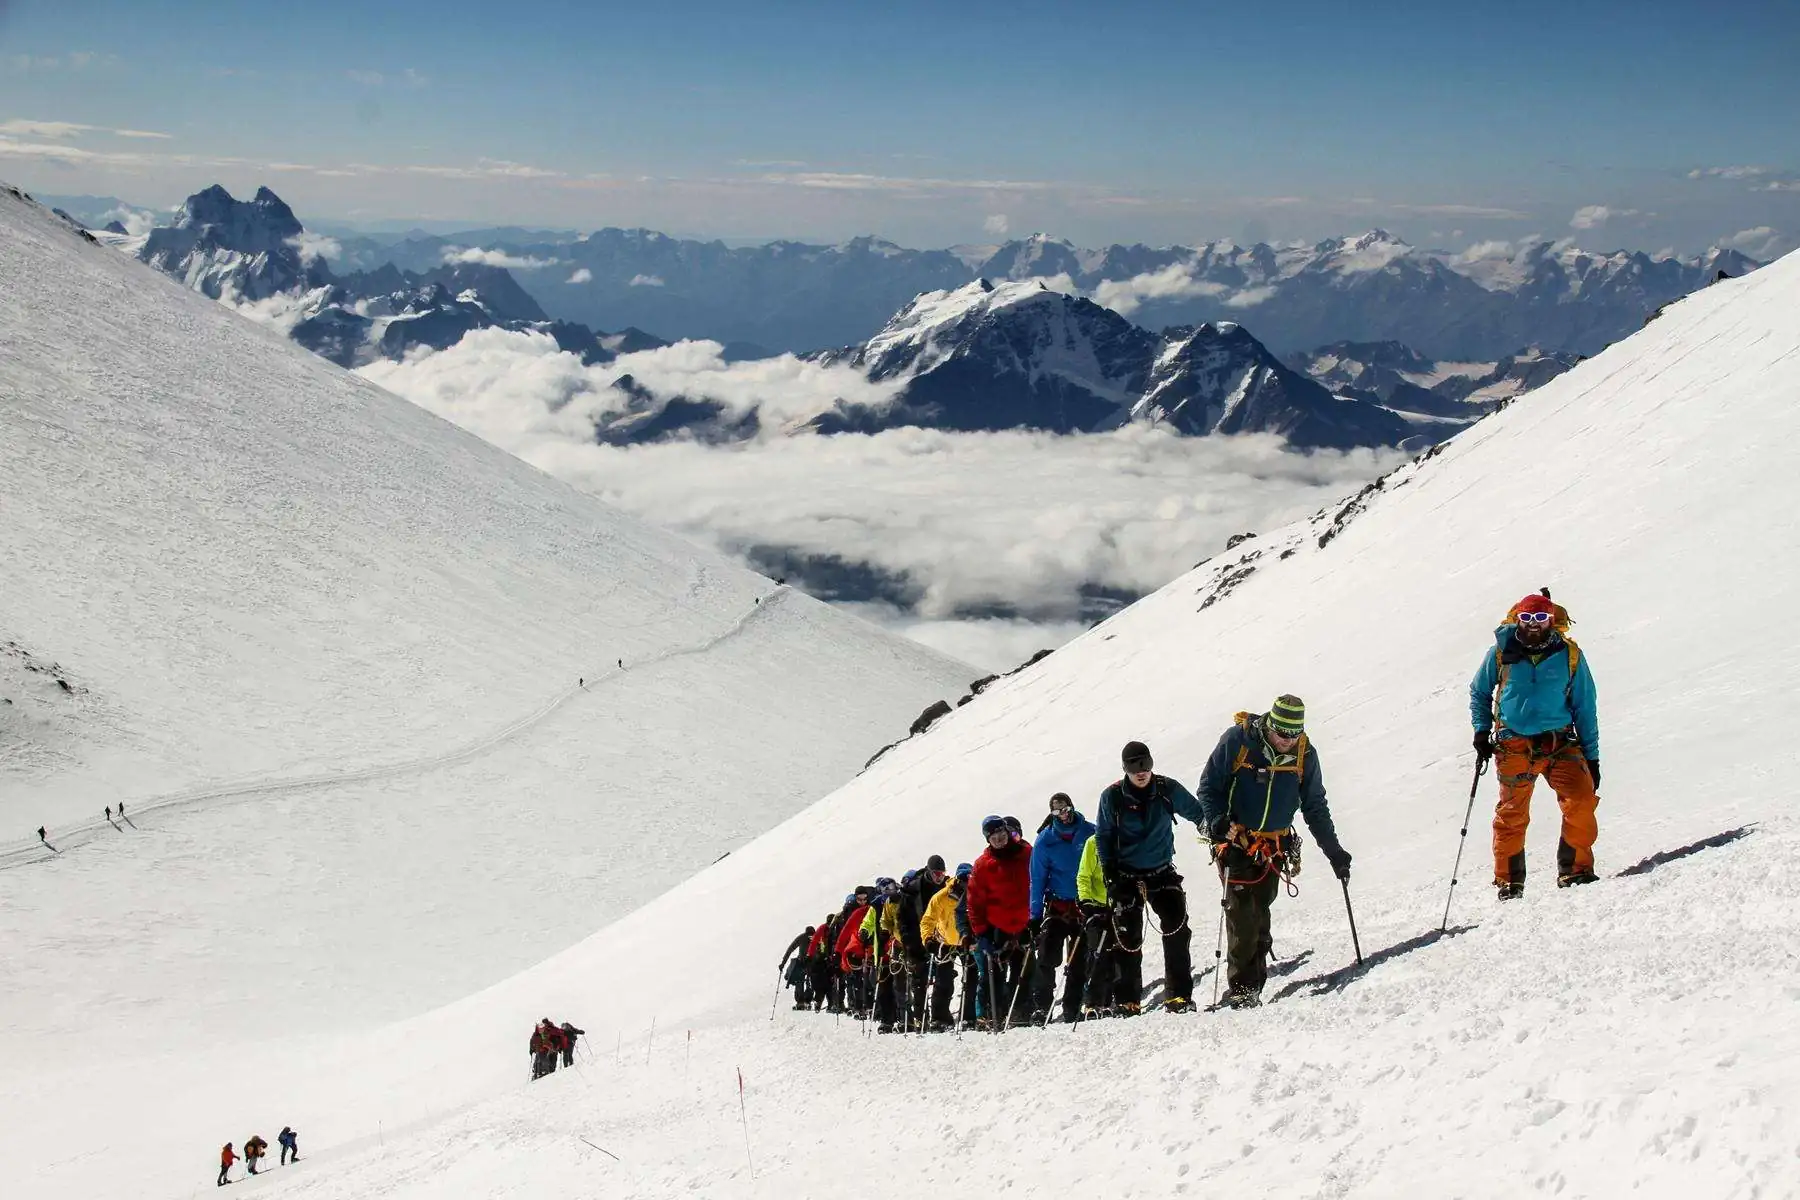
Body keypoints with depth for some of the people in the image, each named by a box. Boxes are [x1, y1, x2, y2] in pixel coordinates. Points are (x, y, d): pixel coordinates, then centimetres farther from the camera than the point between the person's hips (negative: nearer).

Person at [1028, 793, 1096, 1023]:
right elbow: (1037, 879, 1)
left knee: (1080, 961, 5)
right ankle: (1041, 1007, -9)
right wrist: (1035, 915, -3)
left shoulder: (1090, 832, -2)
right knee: (1047, 957, -13)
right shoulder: (1045, 840, -3)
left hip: (1085, 906, 1)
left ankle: (1072, 1010, 13)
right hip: (1057, 907, -1)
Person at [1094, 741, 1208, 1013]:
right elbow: (1103, 836, 4)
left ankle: (1179, 994, -9)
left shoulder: (1167, 789, -4)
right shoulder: (1112, 797, -5)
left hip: (1162, 871, 1)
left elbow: (1196, 813, 9)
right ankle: (1128, 1000, 10)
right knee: (1128, 938, -1)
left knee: (1176, 929, -15)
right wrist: (1109, 873, -3)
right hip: (1126, 875, -1)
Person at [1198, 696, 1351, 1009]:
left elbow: (1315, 808, 11)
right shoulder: (1237, 740, -10)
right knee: (1241, 912, -13)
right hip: (1235, 842, -3)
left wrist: (1334, 852, 9)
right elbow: (1209, 786, -3)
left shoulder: (1305, 755, 0)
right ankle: (1241, 986, -8)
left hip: (1273, 848, 3)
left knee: (1259, 914, -1)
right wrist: (1217, 821, -20)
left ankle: (1252, 987, 5)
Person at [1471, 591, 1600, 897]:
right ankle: (1508, 881, 16)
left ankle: (1575, 870, -3)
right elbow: (1479, 692, 18)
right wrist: (1482, 731, 6)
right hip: (1514, 747, 0)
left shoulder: (1569, 654, 4)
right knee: (1511, 815, 1)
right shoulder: (1501, 652, 3)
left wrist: (1591, 756, 6)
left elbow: (1585, 708, 9)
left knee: (1582, 802, -16)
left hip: (1560, 743, 0)